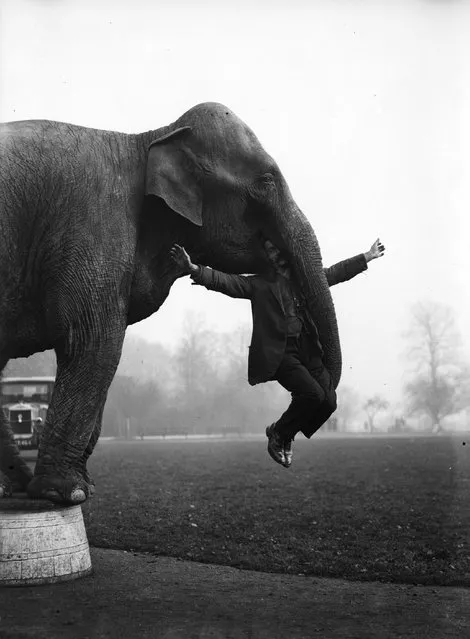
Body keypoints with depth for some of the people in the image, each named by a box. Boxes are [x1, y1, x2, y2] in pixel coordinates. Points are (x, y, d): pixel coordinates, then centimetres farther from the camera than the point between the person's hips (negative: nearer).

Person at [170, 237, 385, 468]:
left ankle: (285, 435, 17)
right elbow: (225, 281, -5)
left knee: (328, 401, -8)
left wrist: (368, 256, 40)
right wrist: (193, 268, -20)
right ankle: (278, 433, 5)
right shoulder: (259, 284, 6)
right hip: (279, 353, -5)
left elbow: (338, 271, 33)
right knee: (313, 394, -22)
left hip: (309, 351, 5)